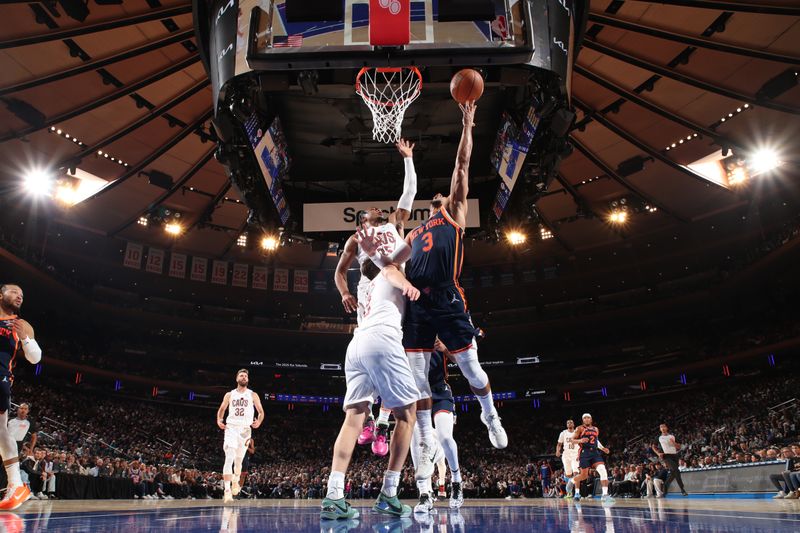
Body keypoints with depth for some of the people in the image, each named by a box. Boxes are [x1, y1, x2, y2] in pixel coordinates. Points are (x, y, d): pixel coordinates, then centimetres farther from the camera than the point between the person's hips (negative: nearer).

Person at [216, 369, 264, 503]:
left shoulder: (253, 395, 6)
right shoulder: (229, 395, 9)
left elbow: (261, 412, 9)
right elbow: (221, 409, 18)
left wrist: (259, 422, -11)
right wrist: (219, 420, -2)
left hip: (245, 430, 1)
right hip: (231, 428, -1)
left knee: (238, 461, 12)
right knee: (229, 459, -15)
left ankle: (235, 481, 39)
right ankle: (227, 490, -18)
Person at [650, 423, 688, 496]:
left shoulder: (672, 436, 12)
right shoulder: (659, 438, 6)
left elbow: (679, 447, 11)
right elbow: (653, 446, 14)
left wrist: (674, 443, -10)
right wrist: (658, 453, -2)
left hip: (674, 455, 4)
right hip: (666, 455, -4)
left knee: (673, 473, 4)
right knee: (676, 470, -22)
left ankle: (665, 487, 24)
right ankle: (682, 489, -18)